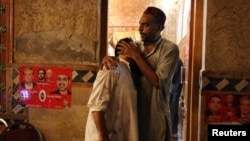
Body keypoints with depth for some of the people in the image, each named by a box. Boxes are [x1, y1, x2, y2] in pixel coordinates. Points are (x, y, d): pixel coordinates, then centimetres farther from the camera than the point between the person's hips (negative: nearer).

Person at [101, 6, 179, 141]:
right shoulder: (135, 46, 6)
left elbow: (158, 81, -17)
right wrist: (107, 58, -13)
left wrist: (136, 56, -15)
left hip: (156, 113, -4)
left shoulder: (170, 48, -9)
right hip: (134, 110, 4)